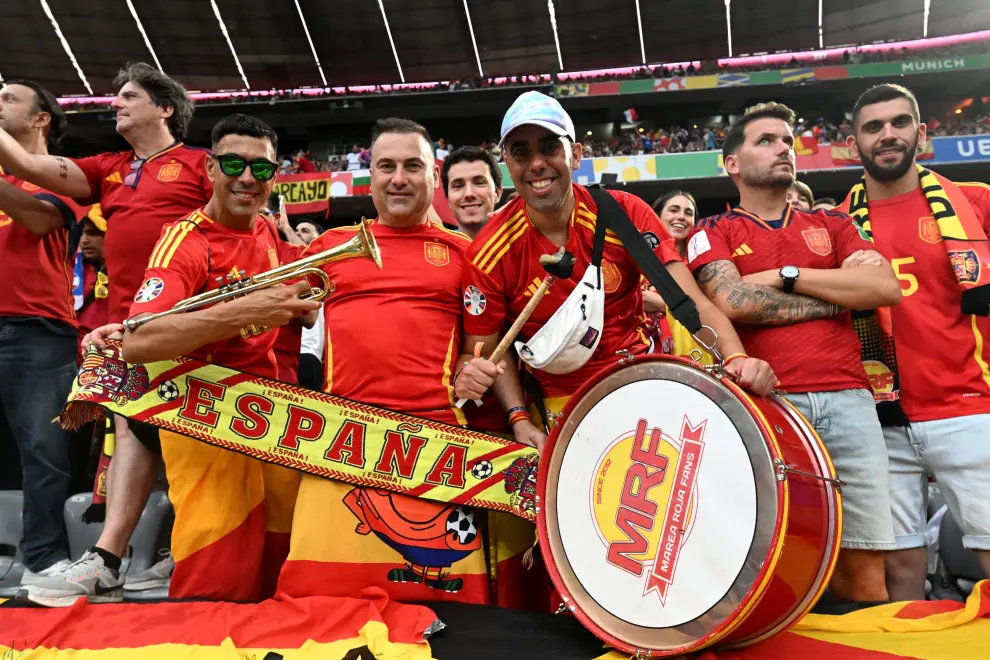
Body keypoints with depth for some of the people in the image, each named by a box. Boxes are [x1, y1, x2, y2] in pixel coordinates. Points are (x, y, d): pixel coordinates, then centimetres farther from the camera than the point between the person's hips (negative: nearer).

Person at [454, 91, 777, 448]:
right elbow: (488, 347, -3)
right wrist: (519, 417, -16)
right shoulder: (490, 253, -12)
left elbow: (691, 301, -15)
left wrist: (735, 358, -31)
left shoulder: (625, 214, -10)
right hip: (564, 410, -2)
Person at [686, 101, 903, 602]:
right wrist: (839, 293, 0)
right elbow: (733, 301, -10)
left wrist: (785, 275, -2)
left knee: (862, 566, 2)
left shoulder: (831, 224, 20)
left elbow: (887, 288, 4)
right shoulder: (714, 234, 10)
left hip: (847, 399, 3)